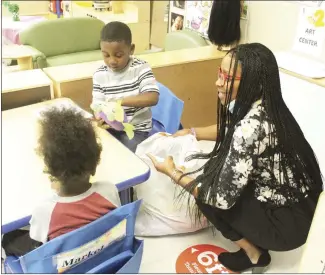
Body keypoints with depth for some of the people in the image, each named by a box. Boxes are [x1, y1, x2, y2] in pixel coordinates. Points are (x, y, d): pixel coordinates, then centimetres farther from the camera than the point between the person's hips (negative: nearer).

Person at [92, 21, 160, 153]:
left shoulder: (141, 68, -10)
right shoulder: (99, 75, -1)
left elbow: (153, 98, -22)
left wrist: (120, 101, -30)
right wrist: (101, 118, -24)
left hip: (136, 129, -3)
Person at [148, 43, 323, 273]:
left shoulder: (250, 128, -31)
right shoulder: (265, 107, -5)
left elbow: (223, 197, -25)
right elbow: (230, 131, 17)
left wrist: (173, 173, -14)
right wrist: (191, 133, 10)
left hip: (289, 222, -8)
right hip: (299, 205, 8)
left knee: (207, 194, -4)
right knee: (215, 170, 11)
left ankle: (254, 253, 12)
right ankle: (255, 241, 19)